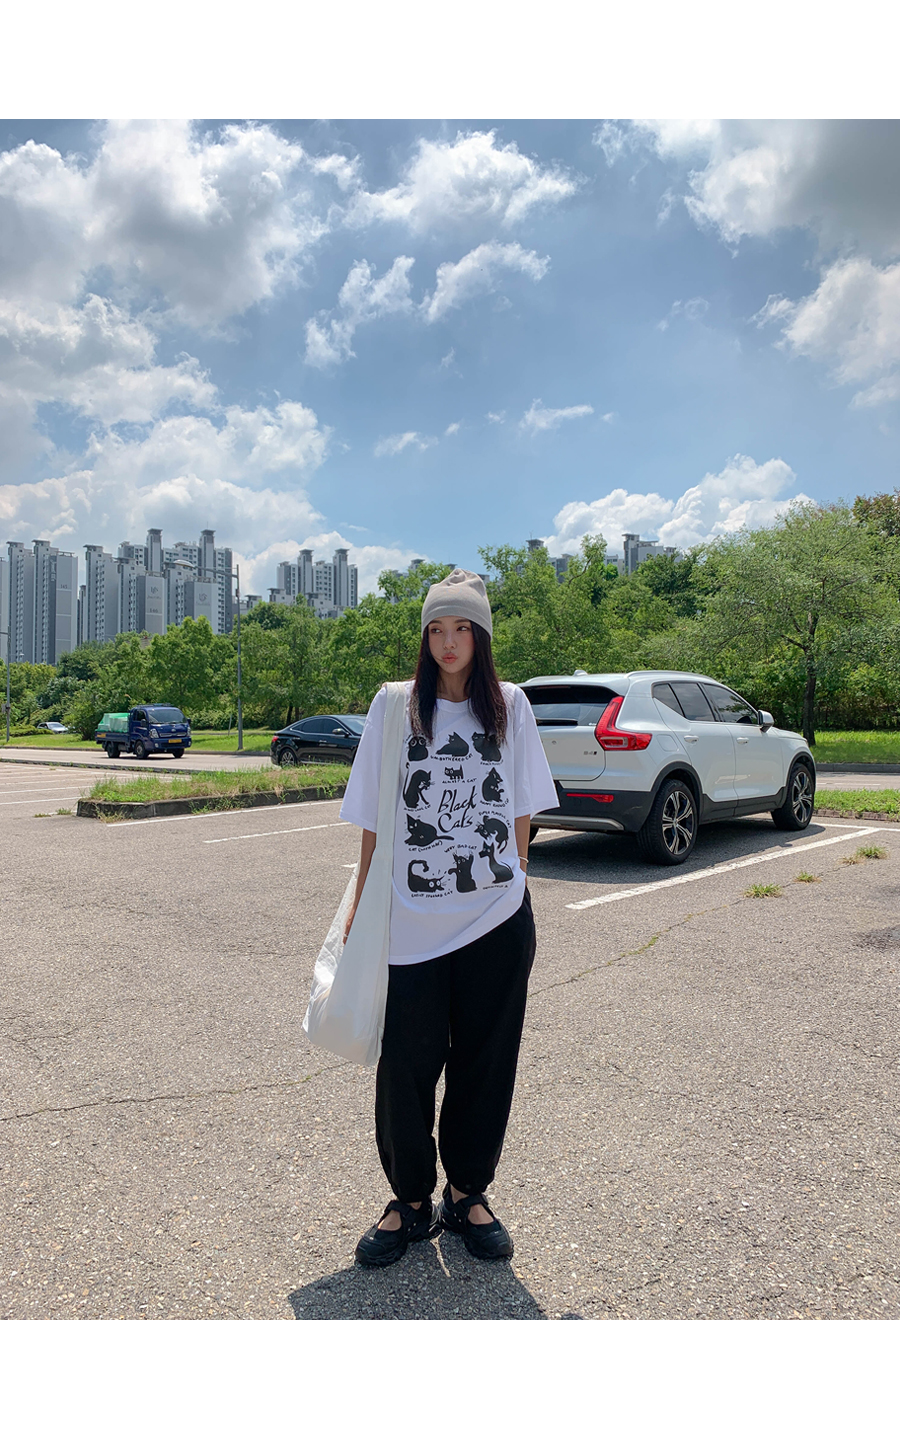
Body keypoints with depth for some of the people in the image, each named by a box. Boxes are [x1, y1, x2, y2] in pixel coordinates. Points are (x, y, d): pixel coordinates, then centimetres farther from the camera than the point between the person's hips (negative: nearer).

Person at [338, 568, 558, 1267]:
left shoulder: (509, 705, 4)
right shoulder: (396, 705, 0)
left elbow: (521, 808, 10)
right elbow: (374, 818, 3)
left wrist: (516, 878, 9)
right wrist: (362, 901, 3)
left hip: (498, 920, 2)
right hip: (412, 921, -1)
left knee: (485, 1062, 11)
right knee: (407, 1065, 5)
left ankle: (468, 1195, 32)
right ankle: (411, 1202, 27)